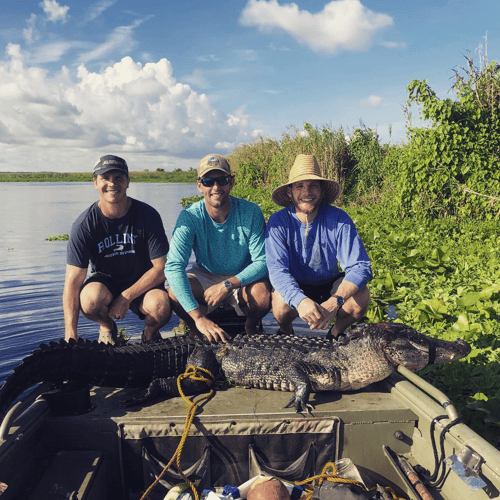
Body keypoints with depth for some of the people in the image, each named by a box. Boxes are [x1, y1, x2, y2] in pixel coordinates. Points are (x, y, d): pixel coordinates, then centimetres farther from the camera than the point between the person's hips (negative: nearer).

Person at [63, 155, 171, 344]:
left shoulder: (147, 215, -15)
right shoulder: (84, 225, -15)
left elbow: (161, 267, -13)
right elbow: (73, 282, -19)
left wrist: (126, 297, -20)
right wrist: (71, 337, -28)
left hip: (143, 283, 0)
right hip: (105, 281, 1)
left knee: (161, 306, -33)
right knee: (90, 299, -34)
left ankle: (149, 332, 6)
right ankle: (107, 327, 5)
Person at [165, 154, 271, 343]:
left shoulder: (251, 212, -19)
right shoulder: (190, 217, -20)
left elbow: (263, 261, -17)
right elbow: (173, 266, -30)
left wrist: (228, 285, -32)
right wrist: (198, 317, -40)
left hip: (243, 279, 0)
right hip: (205, 278, 0)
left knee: (263, 295, -32)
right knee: (175, 293, -29)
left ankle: (250, 327, 5)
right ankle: (196, 332, 4)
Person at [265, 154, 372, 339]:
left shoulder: (339, 219, -18)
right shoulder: (278, 221, -18)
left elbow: (360, 266, -24)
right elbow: (277, 269, -28)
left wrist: (334, 302, -41)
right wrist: (300, 301, -48)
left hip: (330, 285, 1)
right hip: (295, 287, -1)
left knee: (361, 296, -28)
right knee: (281, 303, -33)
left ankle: (336, 334, 4)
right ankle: (286, 332, 5)